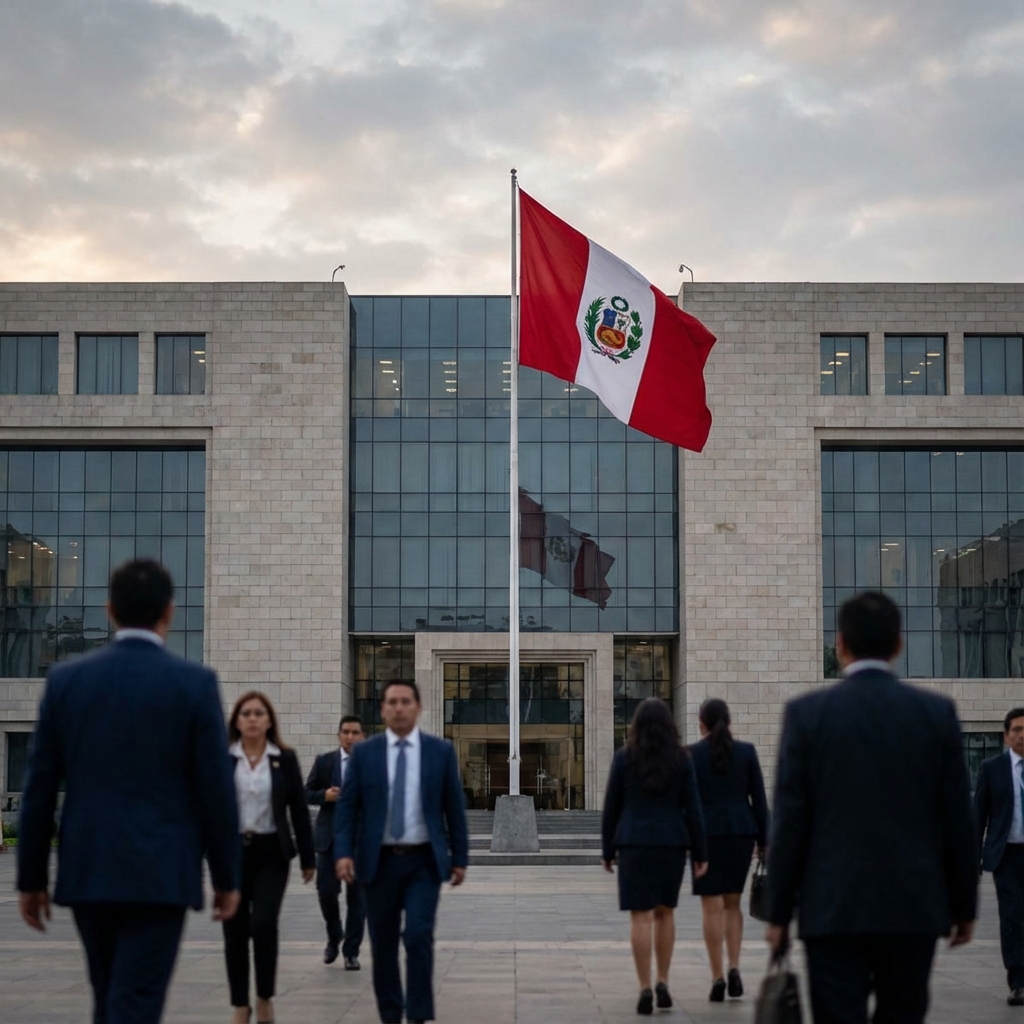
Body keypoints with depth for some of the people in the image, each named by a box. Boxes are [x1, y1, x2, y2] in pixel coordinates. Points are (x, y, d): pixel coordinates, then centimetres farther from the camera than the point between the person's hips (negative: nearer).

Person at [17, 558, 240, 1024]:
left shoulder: (65, 679, 2)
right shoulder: (195, 682, -6)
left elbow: (39, 788, 4)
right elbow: (216, 789, -6)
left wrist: (31, 878, 11)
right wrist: (227, 877, 4)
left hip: (86, 873, 4)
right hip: (160, 875, -4)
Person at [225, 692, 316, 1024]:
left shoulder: (285, 758, 3)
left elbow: (299, 809, 5)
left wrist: (307, 857, 4)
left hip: (271, 852, -1)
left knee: (264, 925, -13)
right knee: (235, 932, 4)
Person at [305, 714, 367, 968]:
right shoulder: (324, 762, 6)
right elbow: (307, 793, 7)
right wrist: (325, 795, -12)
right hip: (330, 836, 1)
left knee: (357, 896, 0)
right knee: (326, 890, -2)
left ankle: (351, 952, 8)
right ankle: (334, 936, 25)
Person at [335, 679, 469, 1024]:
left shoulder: (441, 751, 2)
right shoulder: (364, 753, 2)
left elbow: (454, 808, 4)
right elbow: (347, 807, 0)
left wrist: (460, 858, 3)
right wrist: (344, 853, -11)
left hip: (424, 862, -1)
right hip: (379, 862, 1)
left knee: (419, 936, -14)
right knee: (383, 944, 6)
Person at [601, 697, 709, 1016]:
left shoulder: (624, 758, -2)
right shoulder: (681, 759, 0)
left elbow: (611, 807, 0)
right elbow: (692, 808, -1)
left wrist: (607, 850, 9)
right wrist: (700, 853, 4)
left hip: (634, 843, -2)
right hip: (671, 843, 2)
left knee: (641, 916, -2)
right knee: (664, 911, 17)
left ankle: (645, 989, -7)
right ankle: (663, 983, 14)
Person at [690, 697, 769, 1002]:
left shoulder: (691, 754, -3)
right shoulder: (746, 751, 3)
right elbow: (758, 797, 3)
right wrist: (763, 840, 7)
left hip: (706, 833, -2)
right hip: (742, 831, 3)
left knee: (712, 907, 2)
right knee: (732, 903, 15)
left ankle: (718, 978, -2)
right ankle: (734, 968, 0)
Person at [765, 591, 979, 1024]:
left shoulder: (807, 712, -3)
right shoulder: (937, 712, 1)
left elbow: (789, 821, -4)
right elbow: (958, 820, 3)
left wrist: (778, 912, 3)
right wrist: (964, 905, 12)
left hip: (834, 909, -2)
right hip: (915, 907, 2)